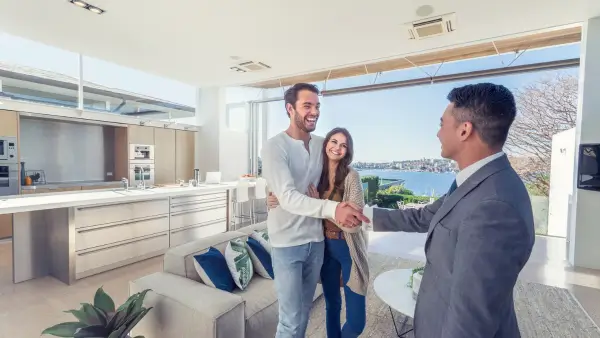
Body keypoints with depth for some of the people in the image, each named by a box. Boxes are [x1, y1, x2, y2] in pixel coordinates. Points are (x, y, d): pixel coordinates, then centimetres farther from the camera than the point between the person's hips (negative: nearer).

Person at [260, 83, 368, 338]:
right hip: (287, 242, -5)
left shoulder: (321, 144, 3)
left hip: (316, 239, 6)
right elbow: (288, 197, -27)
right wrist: (332, 209, -41)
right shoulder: (274, 146, -16)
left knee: (304, 310, 21)